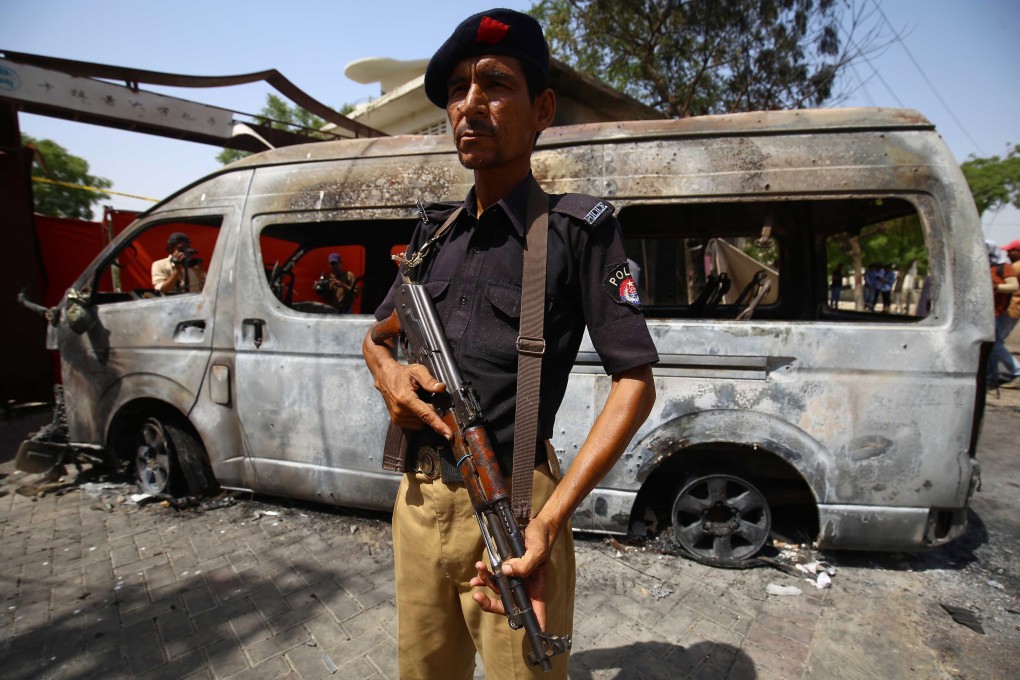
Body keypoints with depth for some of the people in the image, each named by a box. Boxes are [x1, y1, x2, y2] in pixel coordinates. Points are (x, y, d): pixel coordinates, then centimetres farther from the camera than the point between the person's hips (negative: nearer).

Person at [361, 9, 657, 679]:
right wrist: (389, 371, -6)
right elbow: (377, 335, 19)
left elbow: (635, 383, -12)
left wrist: (549, 520, -23)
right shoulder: (435, 230, 9)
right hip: (418, 499, 6)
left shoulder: (578, 229, -8)